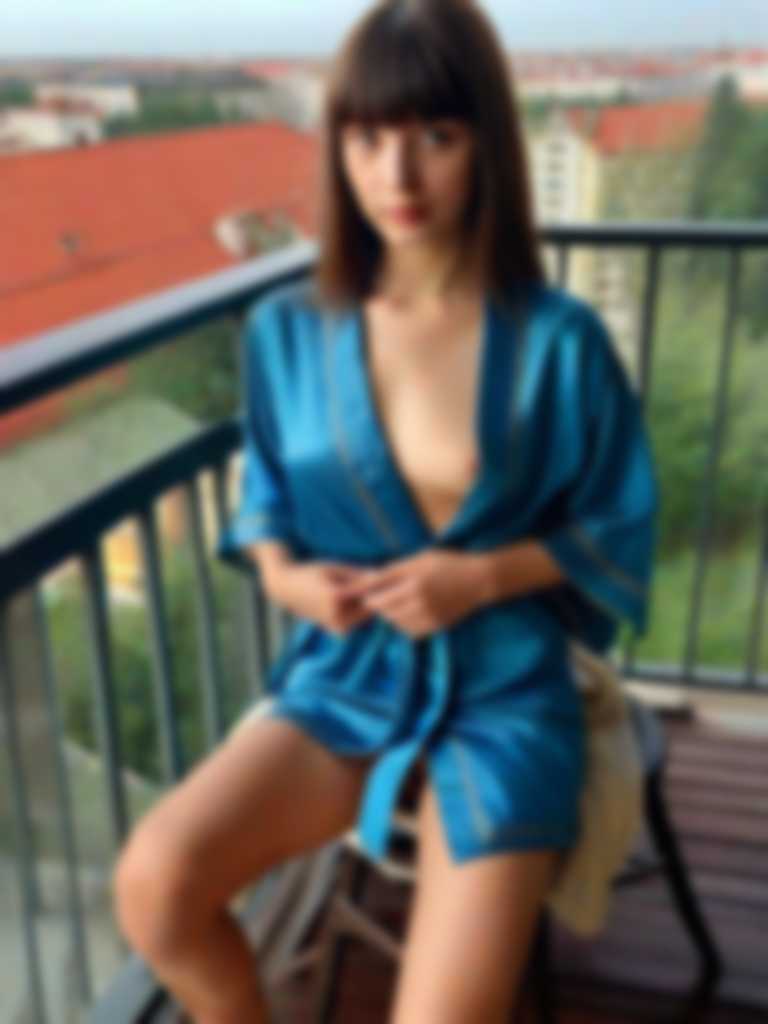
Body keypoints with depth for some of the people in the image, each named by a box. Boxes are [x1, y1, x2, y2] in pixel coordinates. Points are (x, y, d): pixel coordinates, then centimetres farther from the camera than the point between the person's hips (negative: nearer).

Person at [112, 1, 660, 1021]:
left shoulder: (559, 340, -10)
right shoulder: (286, 329, -3)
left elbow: (619, 535, 0)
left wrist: (484, 575, -17)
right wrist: (284, 573, -8)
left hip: (504, 694, -2)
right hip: (346, 679, 3)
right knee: (154, 879, -19)